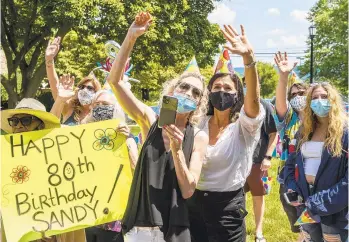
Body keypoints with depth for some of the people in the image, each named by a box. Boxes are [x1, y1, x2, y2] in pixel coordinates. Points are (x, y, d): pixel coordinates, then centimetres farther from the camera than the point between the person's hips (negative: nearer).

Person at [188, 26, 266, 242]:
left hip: (228, 205, -3)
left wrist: (249, 57, -46)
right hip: (195, 202, 4)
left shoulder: (244, 126, -9)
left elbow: (254, 98, -31)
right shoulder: (199, 124, 3)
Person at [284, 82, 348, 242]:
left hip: (333, 206, -5)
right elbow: (291, 161, 14)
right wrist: (292, 190, -1)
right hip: (305, 199, 5)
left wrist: (322, 201, -19)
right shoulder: (305, 130, 9)